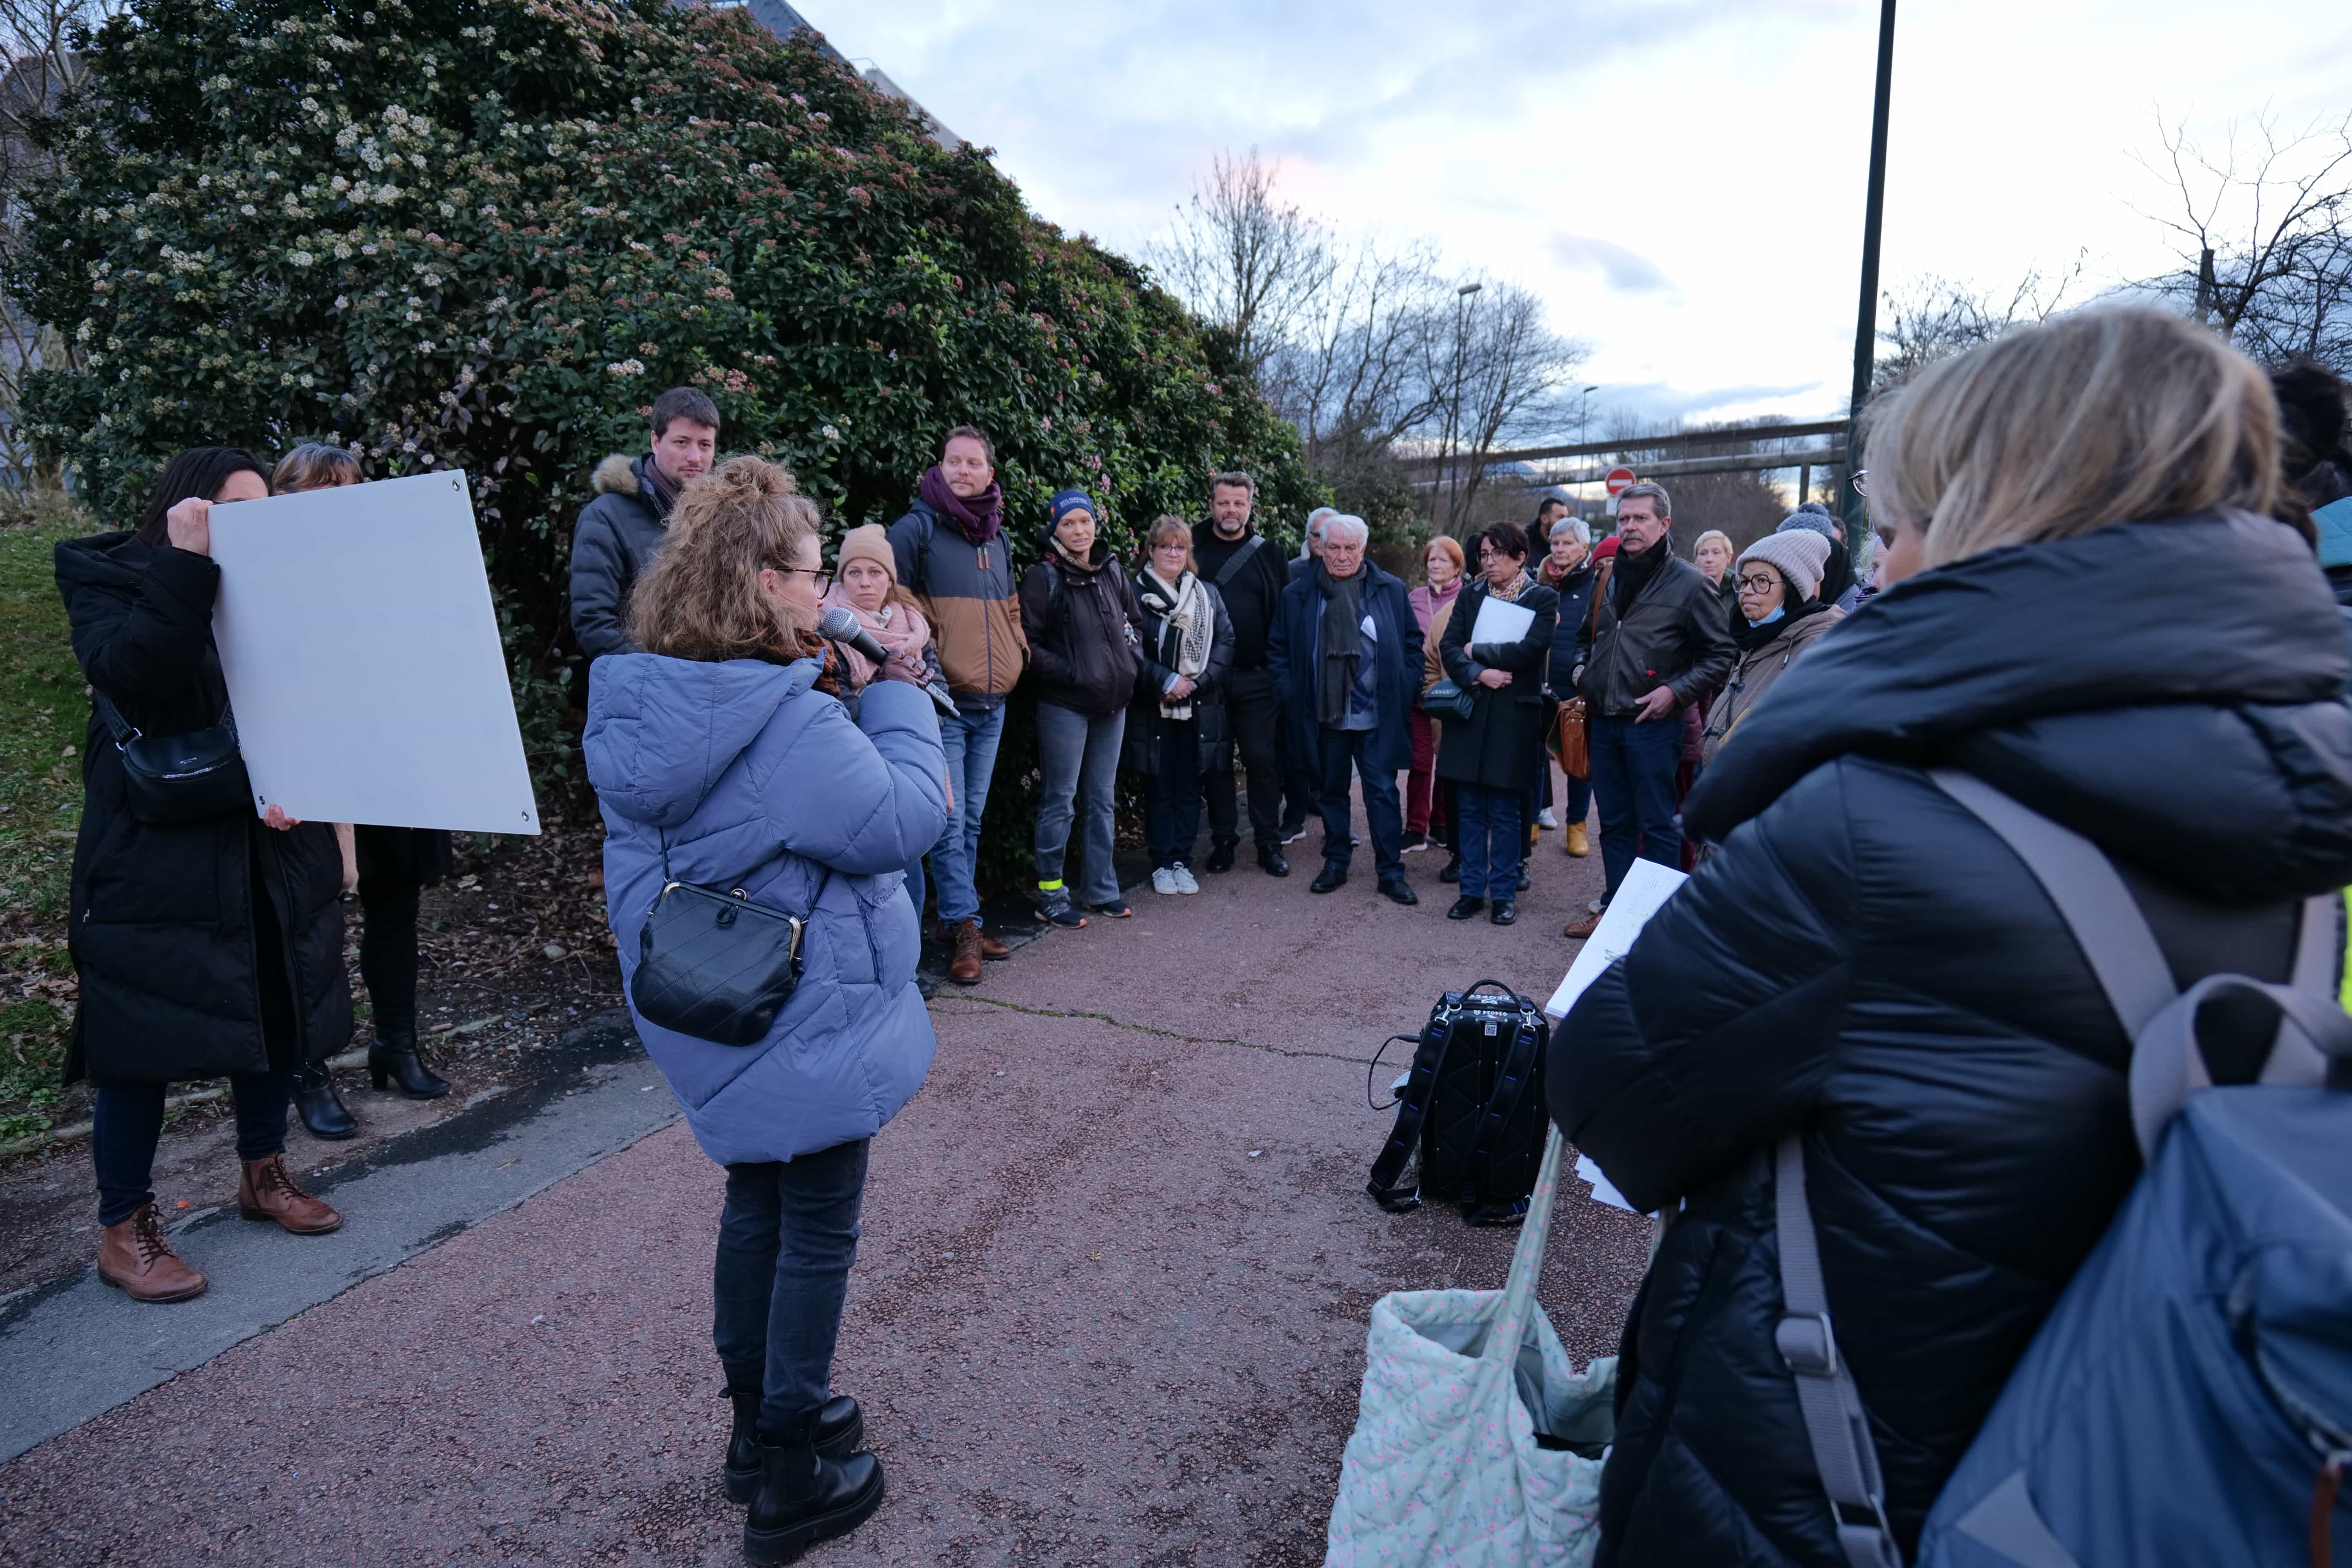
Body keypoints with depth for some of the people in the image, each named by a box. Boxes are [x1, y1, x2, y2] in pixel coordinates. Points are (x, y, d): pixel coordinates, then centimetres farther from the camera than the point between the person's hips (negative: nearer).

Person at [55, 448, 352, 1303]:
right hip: (157, 852, -5)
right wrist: (187, 566, -26)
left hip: (273, 845, 5)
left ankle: (264, 1174, 35)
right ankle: (123, 1230, 19)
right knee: (141, 1037, 3)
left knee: (277, 1010, 14)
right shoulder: (109, 580, -5)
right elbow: (132, 680, -24)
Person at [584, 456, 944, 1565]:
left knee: (757, 1204, 23)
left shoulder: (640, 707, -1)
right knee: (818, 1233, 9)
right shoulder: (789, 723, -27)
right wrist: (897, 686, -12)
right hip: (807, 1028, -8)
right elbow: (906, 820, -21)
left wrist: (814, 682, 3)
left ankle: (758, 1420, 41)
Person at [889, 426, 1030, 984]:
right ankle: (964, 926, 1)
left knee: (972, 819, 11)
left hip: (992, 704, 6)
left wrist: (1018, 651, 15)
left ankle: (958, 922, 21)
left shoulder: (998, 539, 16)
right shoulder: (915, 529, -5)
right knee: (950, 820, -8)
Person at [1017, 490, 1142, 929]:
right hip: (1065, 705, -5)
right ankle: (1050, 893, 11)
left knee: (1101, 799, 13)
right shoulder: (1044, 578, -9)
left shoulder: (1113, 572, 8)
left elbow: (1135, 623, 21)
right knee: (1061, 801, 0)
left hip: (1112, 703, 6)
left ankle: (1101, 888, 24)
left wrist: (1129, 661, 5)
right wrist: (1071, 672, -16)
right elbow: (1028, 642, -11)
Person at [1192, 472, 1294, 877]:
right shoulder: (1193, 549, 3)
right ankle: (1223, 840, 18)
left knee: (1263, 760, 3)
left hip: (1258, 677, 1)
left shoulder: (1269, 552, 7)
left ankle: (1269, 844, 14)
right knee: (1216, 763, 6)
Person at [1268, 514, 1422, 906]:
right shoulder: (1297, 596, 3)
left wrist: (1403, 692, 1)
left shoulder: (1391, 590, 4)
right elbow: (1277, 650, 9)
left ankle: (1391, 871, 9)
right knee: (1331, 792, 12)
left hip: (1377, 716, -1)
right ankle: (1336, 864, 25)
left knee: (1383, 793, 0)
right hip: (1324, 715, 1)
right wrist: (1291, 694, 0)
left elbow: (1413, 643, 10)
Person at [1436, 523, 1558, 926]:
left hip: (1514, 715, -3)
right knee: (1470, 809, 7)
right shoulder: (1471, 595, 10)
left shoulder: (1543, 599, -1)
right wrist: (1478, 674, -16)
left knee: (1505, 812, 3)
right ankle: (1472, 890, 17)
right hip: (1470, 711, 3)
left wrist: (1477, 651, -7)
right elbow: (1449, 647, 1)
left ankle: (1504, 894, 14)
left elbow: (1531, 649, -15)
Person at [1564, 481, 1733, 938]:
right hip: (1604, 720, 6)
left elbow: (1720, 655, -5)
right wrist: (1583, 669, 11)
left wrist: (1676, 691, -15)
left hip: (1653, 724, -6)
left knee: (1657, 825, 2)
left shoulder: (1689, 583, -6)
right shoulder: (1609, 578, 13)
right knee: (1614, 823, 14)